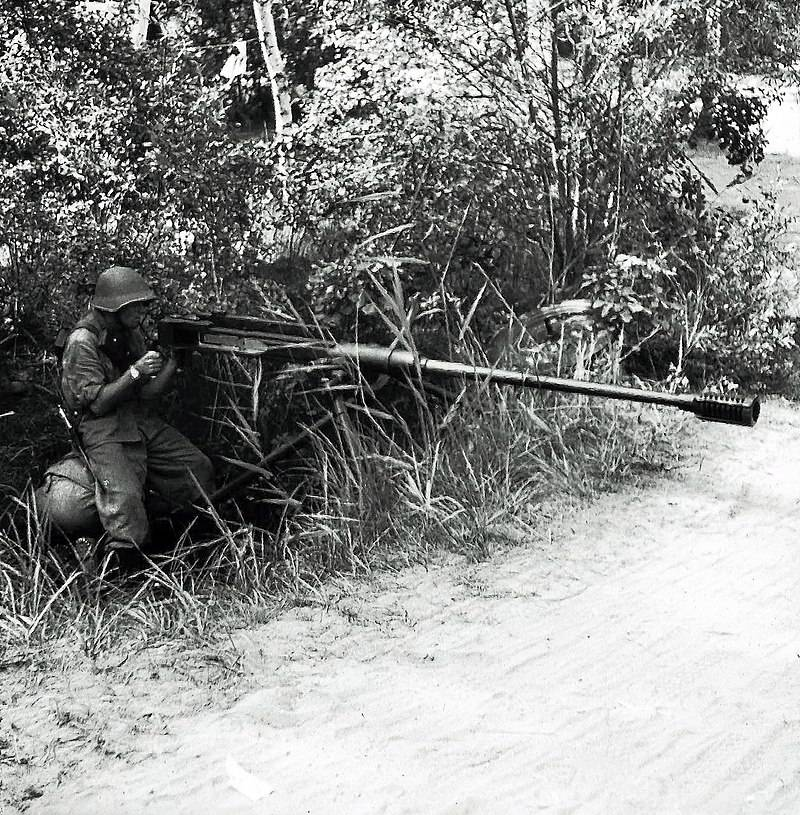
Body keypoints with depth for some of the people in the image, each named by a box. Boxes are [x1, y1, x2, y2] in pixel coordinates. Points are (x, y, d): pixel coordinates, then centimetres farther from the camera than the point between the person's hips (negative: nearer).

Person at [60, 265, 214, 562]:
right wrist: (135, 372, -22)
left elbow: (147, 392, 4)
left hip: (142, 421, 7)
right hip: (103, 430, -7)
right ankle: (127, 558, -12)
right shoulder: (83, 341, -13)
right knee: (125, 495, -29)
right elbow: (98, 403, -17)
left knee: (199, 468, 0)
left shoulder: (131, 333, 9)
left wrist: (174, 360, -9)